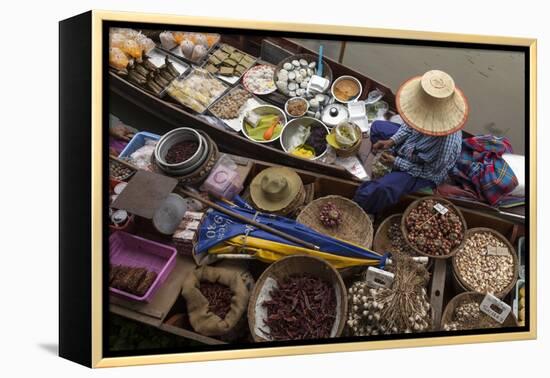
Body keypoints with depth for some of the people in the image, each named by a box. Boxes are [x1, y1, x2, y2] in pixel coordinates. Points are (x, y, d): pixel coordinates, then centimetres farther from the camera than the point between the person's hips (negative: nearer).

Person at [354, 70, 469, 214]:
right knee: (377, 127, 18)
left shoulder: (445, 144, -46)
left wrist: (396, 162, -21)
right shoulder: (431, 113, -28)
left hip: (423, 174, -7)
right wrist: (392, 141, -13)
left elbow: (430, 171, -25)